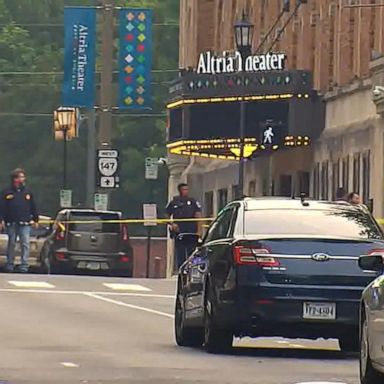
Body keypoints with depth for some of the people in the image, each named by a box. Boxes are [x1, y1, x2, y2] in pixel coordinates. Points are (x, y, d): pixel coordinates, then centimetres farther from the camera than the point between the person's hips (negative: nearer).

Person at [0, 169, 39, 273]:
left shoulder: (27, 193, 9)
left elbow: (33, 207, 13)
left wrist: (35, 219, 11)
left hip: (25, 223, 1)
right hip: (11, 224, -1)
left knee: (25, 244, -6)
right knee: (11, 244, 7)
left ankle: (24, 265, -5)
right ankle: (10, 264, 16)